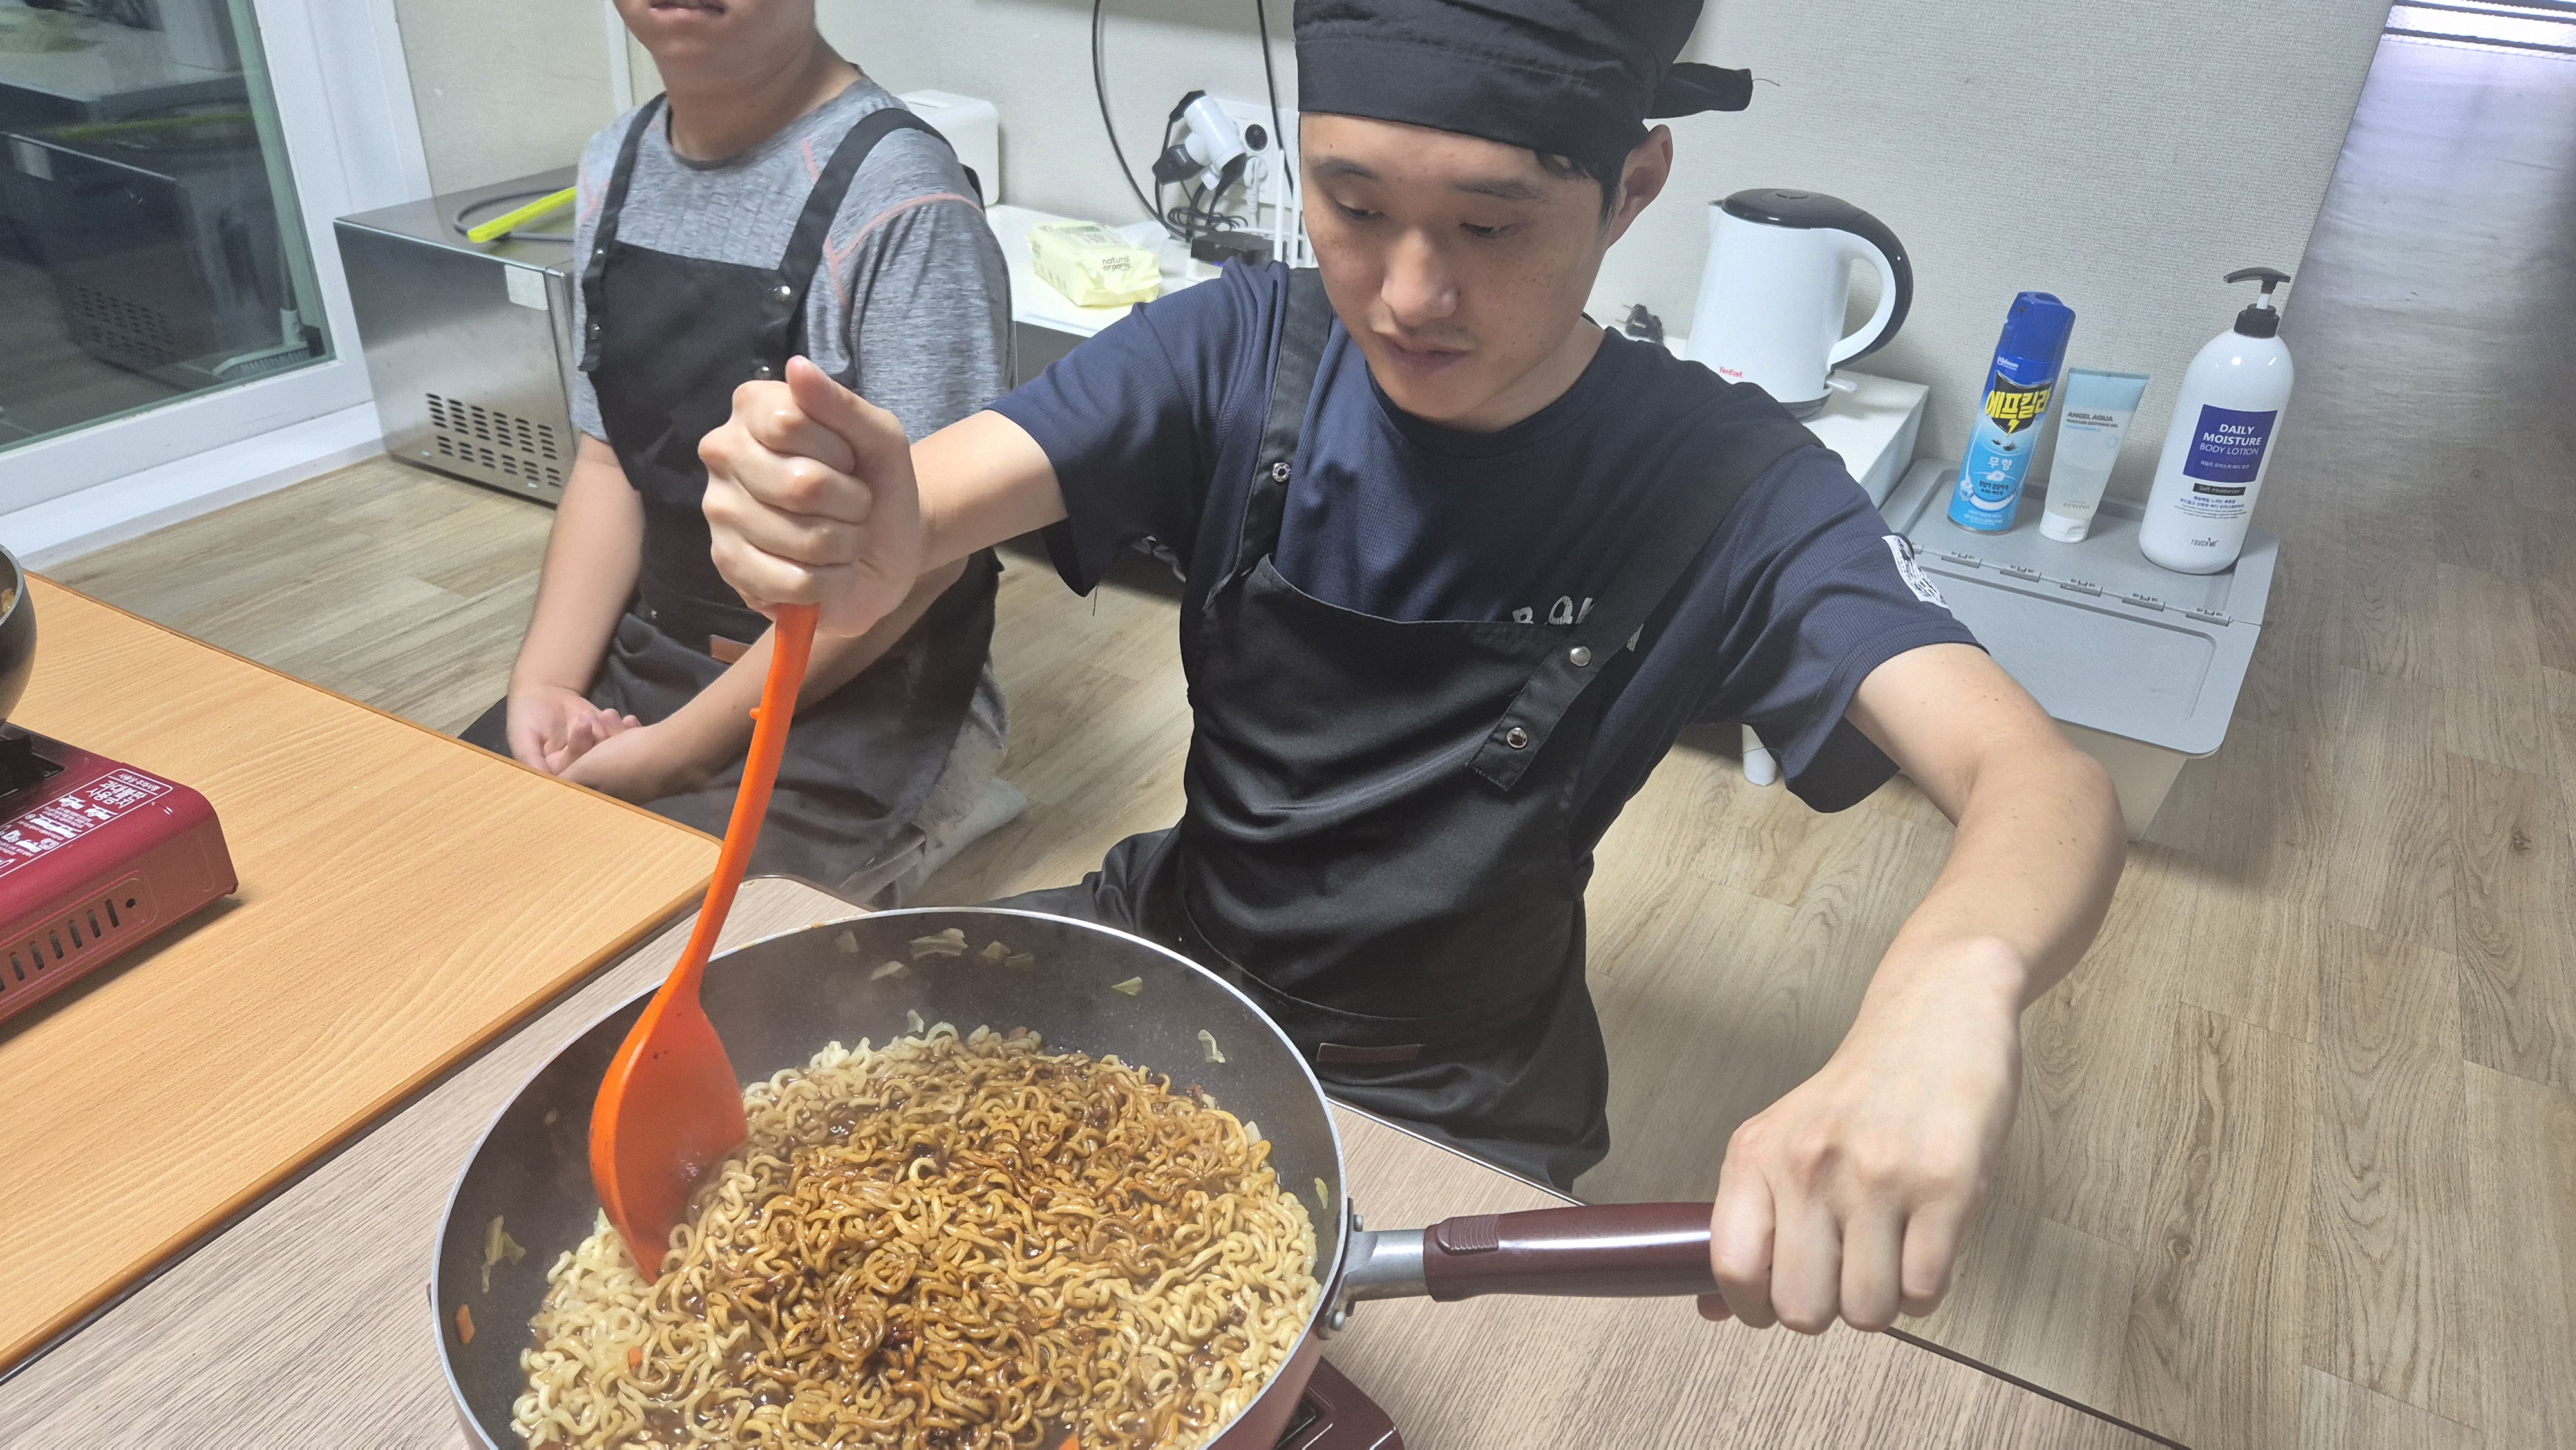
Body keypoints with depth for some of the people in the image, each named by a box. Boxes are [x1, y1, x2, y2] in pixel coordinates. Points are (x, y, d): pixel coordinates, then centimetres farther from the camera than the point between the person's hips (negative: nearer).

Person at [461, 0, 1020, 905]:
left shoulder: (897, 203, -17)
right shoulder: (615, 166, 6)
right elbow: (609, 462, 10)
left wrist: (675, 755, -16)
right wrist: (542, 685, -4)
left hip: (859, 690, -7)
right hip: (647, 658, 8)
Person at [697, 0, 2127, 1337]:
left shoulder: (1720, 491, -20)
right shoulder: (1242, 347, -12)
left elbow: (2047, 785, -31)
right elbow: (922, 500, -21)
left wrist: (1952, 989, -55)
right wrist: (852, 548, -47)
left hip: (1448, 1107, -2)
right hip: (1174, 934, 3)